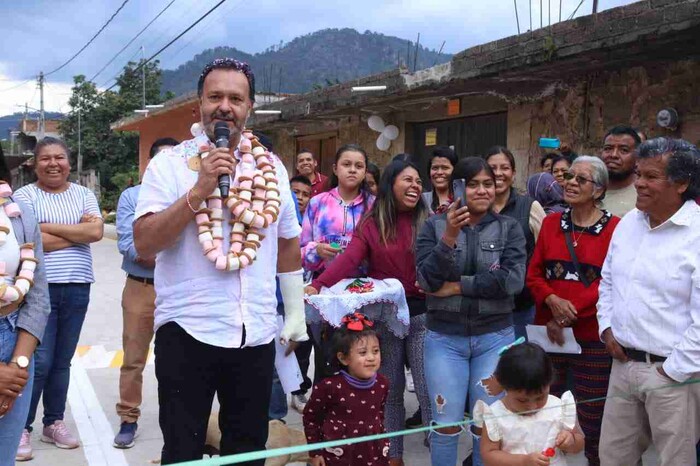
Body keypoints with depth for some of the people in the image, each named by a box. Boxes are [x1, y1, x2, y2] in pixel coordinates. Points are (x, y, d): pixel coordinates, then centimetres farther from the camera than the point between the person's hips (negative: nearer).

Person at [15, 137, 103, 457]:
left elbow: (96, 232, -7)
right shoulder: (25, 196, -1)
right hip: (40, 288, -4)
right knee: (39, 361, -5)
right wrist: (77, 231, -7)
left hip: (77, 289, 4)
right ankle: (22, 428, 10)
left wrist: (49, 227, -10)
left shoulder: (83, 194, 10)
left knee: (62, 361, 11)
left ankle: (53, 423, 24)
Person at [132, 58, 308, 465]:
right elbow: (145, 244, -14)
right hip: (187, 332, -3)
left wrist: (296, 315, 14)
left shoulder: (272, 166, 7)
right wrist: (199, 191, -20)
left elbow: (288, 244, 15)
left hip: (257, 335, 3)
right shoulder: (169, 164, -4)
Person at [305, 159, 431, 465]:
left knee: (428, 389, 1)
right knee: (390, 389, 12)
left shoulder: (428, 221, 0)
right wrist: (318, 285, -28)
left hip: (421, 314, -1)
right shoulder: (371, 224, 0)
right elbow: (349, 259, -14)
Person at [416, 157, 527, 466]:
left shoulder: (509, 228, 1)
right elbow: (427, 280, -13)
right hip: (443, 337, 0)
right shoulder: (434, 225, -1)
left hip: (495, 337, 1)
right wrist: (450, 236, -25)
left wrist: (456, 286, -14)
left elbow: (513, 280, -14)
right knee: (446, 424, 7)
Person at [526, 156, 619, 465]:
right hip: (549, 332, 4)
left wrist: (571, 312, -15)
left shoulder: (615, 228, -5)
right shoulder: (551, 223, 9)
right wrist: (553, 301, -11)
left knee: (591, 416, 7)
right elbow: (534, 274, 7)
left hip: (592, 337, -3)